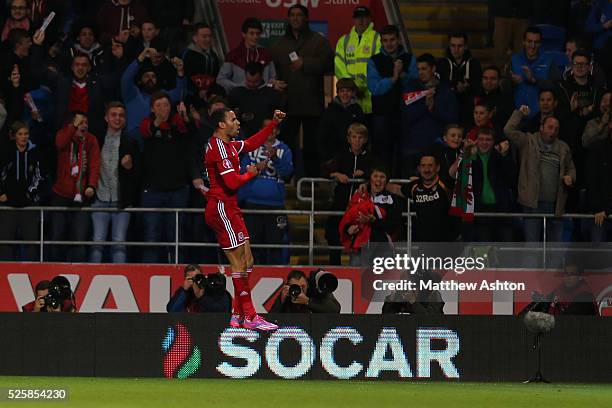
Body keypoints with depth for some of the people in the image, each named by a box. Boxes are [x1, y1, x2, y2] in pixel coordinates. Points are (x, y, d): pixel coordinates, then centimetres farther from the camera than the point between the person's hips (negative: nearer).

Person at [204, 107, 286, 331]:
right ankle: (249, 317, -10)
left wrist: (274, 123, 26)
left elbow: (252, 143, 32)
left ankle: (238, 316, 10)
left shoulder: (228, 145, 15)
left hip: (228, 209, 10)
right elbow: (232, 182, -21)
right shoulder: (219, 147, -15)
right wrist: (250, 174, -2)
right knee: (240, 263, -10)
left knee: (246, 262, 9)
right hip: (221, 208, -10)